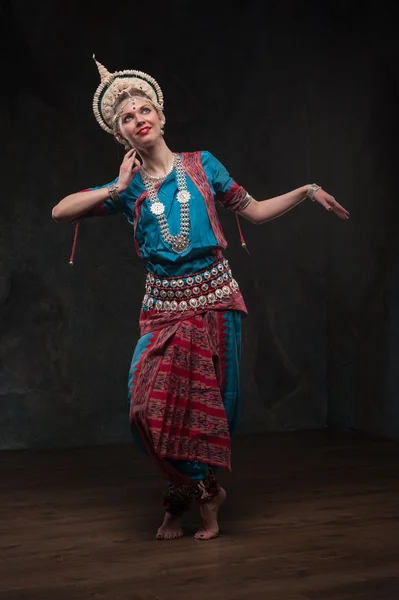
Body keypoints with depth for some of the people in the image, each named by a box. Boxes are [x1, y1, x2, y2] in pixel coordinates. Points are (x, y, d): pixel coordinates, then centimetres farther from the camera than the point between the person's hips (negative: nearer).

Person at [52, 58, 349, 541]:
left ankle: (183, 495, 25)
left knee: (209, 403, 3)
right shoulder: (127, 187, 6)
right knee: (150, 401, -14)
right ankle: (206, 491, 7)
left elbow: (255, 211, 9)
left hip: (214, 301, 0)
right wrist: (117, 189, -5)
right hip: (163, 308, 1)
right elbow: (59, 212, 1)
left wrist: (307, 191, 0)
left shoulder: (201, 165, 4)